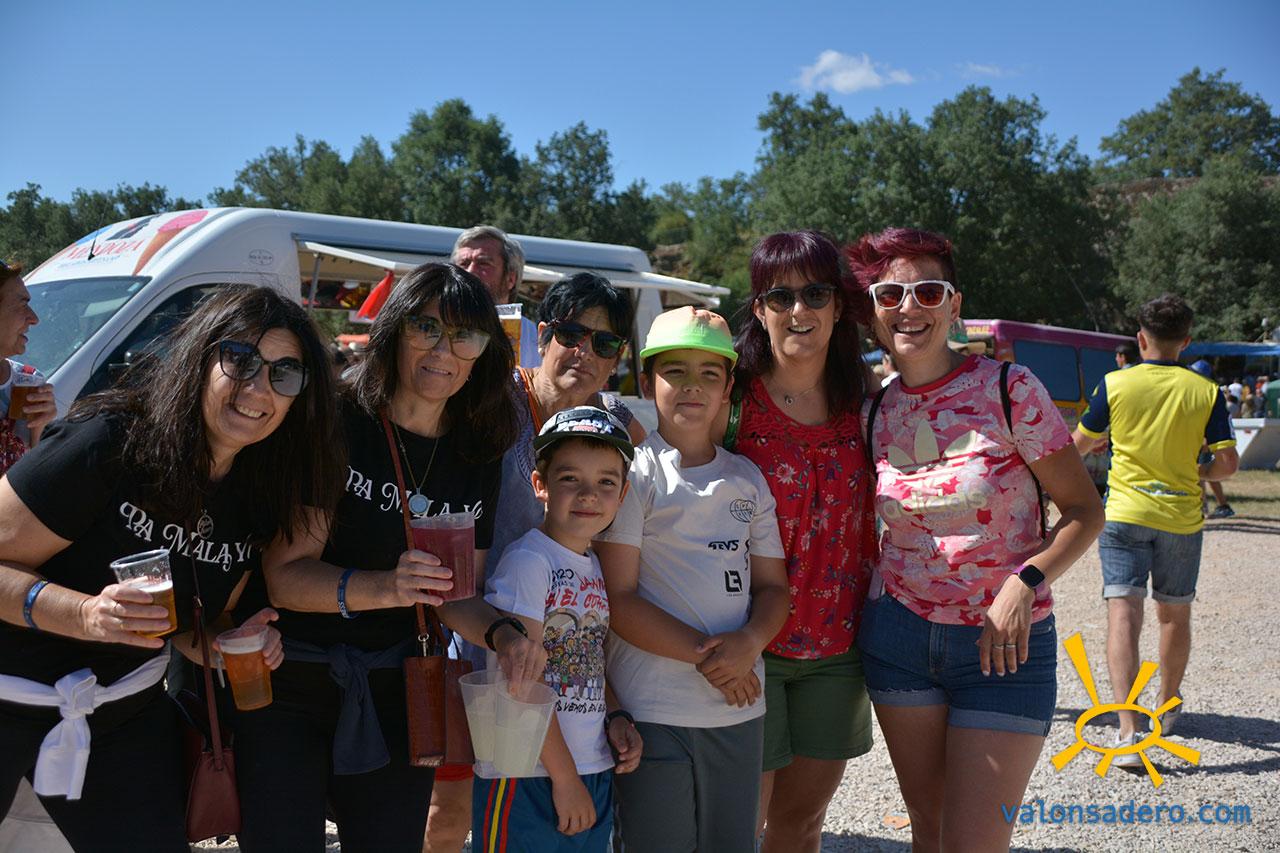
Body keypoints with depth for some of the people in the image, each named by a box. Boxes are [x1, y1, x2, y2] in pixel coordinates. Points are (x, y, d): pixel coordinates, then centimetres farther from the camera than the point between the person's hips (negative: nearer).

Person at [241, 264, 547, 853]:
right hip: (289, 687, -4)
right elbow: (283, 575, -18)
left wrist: (502, 634, -16)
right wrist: (384, 588, -35)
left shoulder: (478, 457, 2)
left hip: (394, 697, 5)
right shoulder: (337, 426, -14)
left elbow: (457, 597, 5)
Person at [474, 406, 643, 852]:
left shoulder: (595, 566, 9)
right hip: (527, 780, -7)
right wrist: (564, 776, -15)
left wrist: (616, 717, 3)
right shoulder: (527, 561, -14)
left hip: (596, 775, 8)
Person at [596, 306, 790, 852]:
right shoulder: (633, 474, -5)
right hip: (654, 711, -5)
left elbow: (772, 585, 12)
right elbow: (617, 598, -10)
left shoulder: (747, 480, 11)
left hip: (740, 709, 5)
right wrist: (705, 656, -15)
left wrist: (750, 642, -10)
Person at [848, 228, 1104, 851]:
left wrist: (1025, 580, -20)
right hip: (898, 636, 4)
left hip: (1003, 643, -3)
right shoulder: (874, 413, 2)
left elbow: (1085, 510, -7)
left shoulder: (1009, 389, -10)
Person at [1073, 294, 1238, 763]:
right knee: (1174, 615, 19)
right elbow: (1227, 463, -2)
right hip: (1181, 518, 2)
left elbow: (1078, 444, 5)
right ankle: (1167, 706, 39)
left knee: (1123, 613, -8)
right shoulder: (1206, 391, -2)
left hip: (1125, 513, -2)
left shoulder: (1115, 384, -5)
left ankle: (1129, 729, -21)